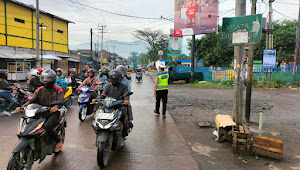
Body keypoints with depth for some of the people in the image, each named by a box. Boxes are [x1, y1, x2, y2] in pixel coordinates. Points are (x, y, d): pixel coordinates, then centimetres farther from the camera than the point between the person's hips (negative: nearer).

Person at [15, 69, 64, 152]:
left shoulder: (58, 90, -1)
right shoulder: (39, 90, 12)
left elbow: (60, 101, -16)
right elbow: (32, 100, 3)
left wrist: (56, 107, -40)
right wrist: (22, 107, -16)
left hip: (53, 113, -5)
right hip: (41, 113, 6)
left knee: (47, 126, -31)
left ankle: (59, 142, -8)